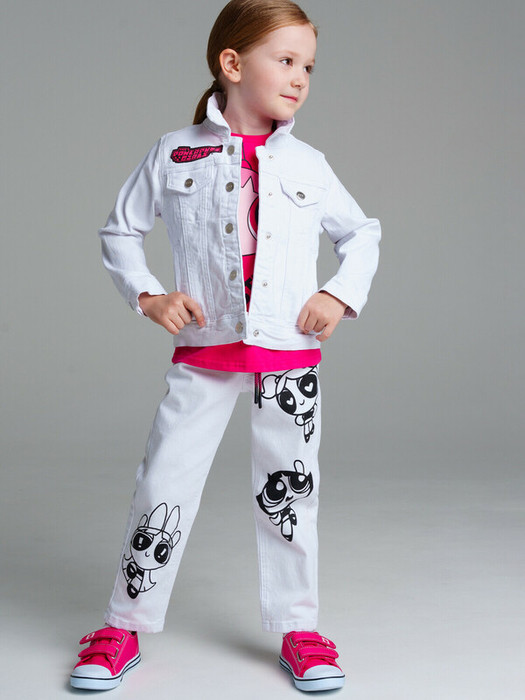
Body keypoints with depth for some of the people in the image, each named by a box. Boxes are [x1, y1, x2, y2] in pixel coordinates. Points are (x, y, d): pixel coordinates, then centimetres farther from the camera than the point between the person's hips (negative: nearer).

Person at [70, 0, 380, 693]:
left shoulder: (307, 164, 5)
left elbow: (362, 233, 17)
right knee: (164, 484, 1)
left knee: (290, 489, 7)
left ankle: (298, 629, 22)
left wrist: (342, 295, 1)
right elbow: (119, 232, 9)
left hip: (290, 351, 1)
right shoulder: (174, 154, 1)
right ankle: (125, 626, 18)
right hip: (203, 351, -1)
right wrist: (147, 295, -5)